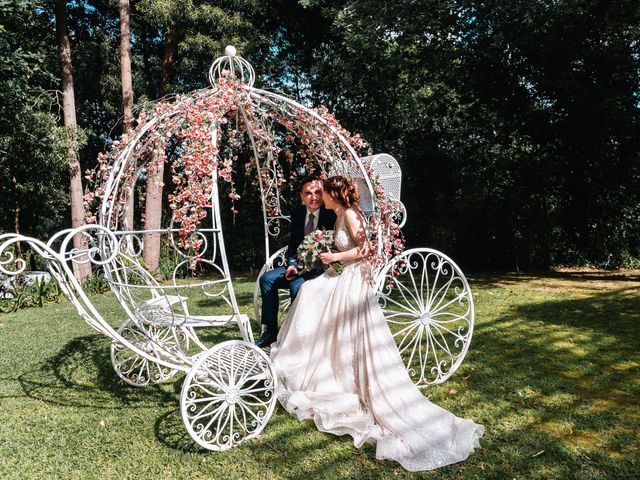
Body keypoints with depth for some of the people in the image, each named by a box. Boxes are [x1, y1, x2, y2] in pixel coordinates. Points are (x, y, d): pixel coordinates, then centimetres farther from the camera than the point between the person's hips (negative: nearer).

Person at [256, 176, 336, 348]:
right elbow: (293, 244, 10)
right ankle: (270, 331, -1)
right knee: (267, 279, -9)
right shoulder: (297, 212, 4)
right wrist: (292, 264, -8)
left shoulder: (332, 214, -14)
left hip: (322, 268, -6)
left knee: (297, 284, -32)